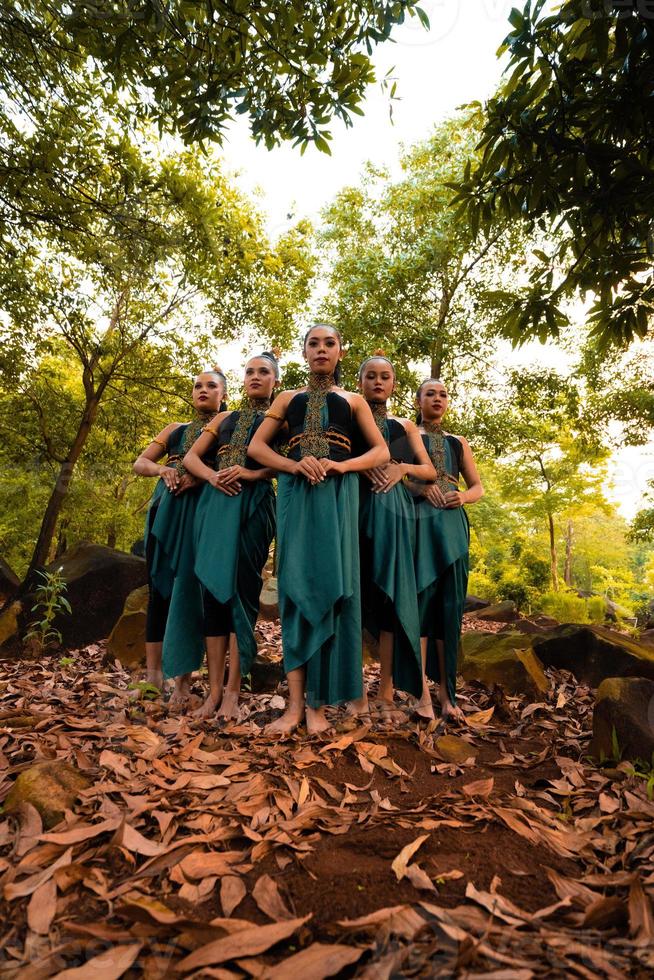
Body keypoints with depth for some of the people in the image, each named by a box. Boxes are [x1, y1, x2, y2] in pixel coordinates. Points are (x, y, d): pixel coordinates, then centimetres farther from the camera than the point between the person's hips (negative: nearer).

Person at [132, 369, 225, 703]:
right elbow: (139, 463, 15)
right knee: (159, 585, 1)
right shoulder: (174, 429, 22)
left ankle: (182, 677, -1)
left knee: (187, 588, -6)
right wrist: (162, 468, -7)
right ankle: (153, 673, 7)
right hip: (167, 507, 4)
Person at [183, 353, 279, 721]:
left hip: (254, 504, -4)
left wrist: (252, 473, -17)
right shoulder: (225, 418, 24)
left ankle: (233, 691, -1)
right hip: (215, 502, 4)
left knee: (241, 590, -8)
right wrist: (211, 474, -4)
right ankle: (214, 688, 7)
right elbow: (191, 456, 17)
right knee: (213, 588, 0)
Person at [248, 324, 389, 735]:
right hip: (295, 492, 1)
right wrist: (294, 465, -10)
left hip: (338, 492, 0)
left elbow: (382, 451, 8)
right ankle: (296, 703, 1)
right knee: (297, 584, -4)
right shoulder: (289, 398, 17)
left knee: (332, 583, -4)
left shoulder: (353, 401, 16)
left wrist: (341, 466, -10)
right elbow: (257, 445, 9)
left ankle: (319, 702, 5)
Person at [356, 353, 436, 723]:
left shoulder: (404, 426, 18)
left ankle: (387, 693, 1)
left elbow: (431, 471, 13)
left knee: (392, 594, -4)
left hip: (393, 509, 2)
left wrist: (403, 468, -5)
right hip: (355, 506, -1)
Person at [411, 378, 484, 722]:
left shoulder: (458, 442, 20)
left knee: (450, 604, 0)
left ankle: (446, 692, 7)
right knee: (421, 598, -8)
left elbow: (478, 487, 19)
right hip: (419, 521, -3)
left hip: (452, 524, 4)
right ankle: (423, 692, -2)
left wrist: (462, 497, -2)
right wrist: (420, 486, -15)